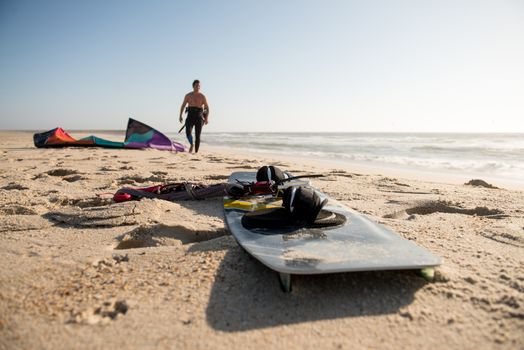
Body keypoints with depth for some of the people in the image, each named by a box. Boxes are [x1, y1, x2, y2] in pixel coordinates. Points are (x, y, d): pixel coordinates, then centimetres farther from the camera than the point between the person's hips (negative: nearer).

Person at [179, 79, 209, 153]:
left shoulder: (202, 96, 4)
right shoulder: (188, 95, 8)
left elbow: (207, 108, 5)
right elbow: (183, 106, 14)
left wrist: (206, 118, -7)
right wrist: (180, 116, 3)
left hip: (199, 117, -1)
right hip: (190, 116, 1)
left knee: (197, 136, -4)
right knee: (188, 133, -18)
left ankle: (196, 152, 4)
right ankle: (191, 145, 11)